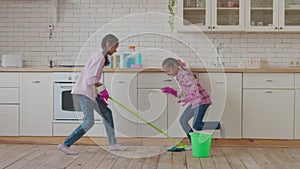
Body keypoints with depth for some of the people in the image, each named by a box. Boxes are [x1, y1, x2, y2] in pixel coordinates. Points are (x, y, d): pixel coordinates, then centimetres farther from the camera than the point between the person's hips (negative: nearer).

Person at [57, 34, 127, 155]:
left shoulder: (102, 57, 17)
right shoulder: (99, 57, -14)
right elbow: (90, 79, -21)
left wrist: (100, 95, 15)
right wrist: (102, 88, -12)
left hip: (90, 92, 11)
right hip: (83, 92, -11)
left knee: (107, 113, 12)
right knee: (89, 122, -12)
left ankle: (112, 144, 18)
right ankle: (65, 144, -5)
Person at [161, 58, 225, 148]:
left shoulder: (185, 74, -17)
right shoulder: (178, 77, 13)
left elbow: (194, 90, -29)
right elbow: (185, 93, 16)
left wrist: (187, 99, -46)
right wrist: (172, 92, 6)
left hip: (202, 101, -10)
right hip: (195, 102, 10)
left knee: (196, 126, -17)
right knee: (182, 120, 8)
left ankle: (219, 125, 1)